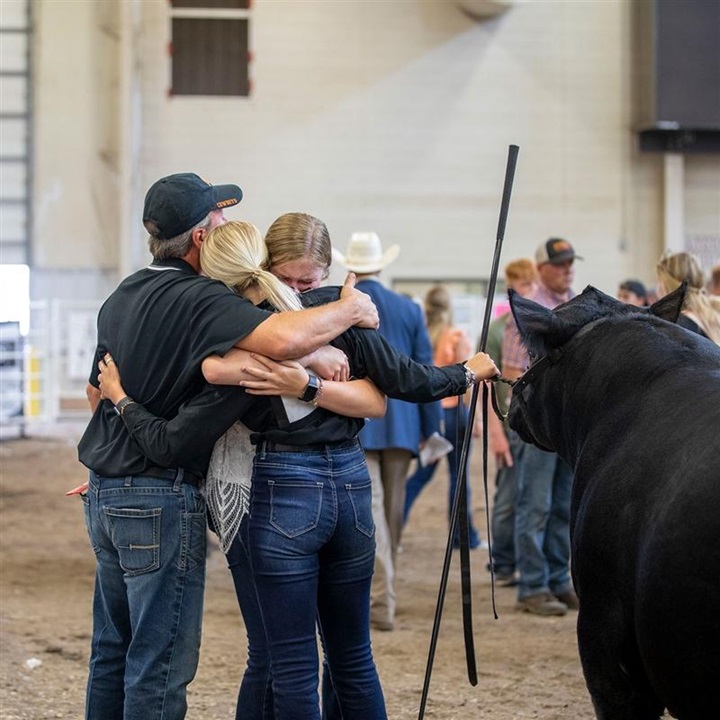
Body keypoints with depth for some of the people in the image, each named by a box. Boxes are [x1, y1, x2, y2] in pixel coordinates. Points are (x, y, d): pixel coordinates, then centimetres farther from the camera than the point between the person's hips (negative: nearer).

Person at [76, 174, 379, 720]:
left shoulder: (122, 297, 13)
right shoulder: (199, 300, -17)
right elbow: (284, 339, -33)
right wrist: (350, 310, -16)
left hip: (105, 492, 9)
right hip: (163, 499, -9)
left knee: (112, 652, 16)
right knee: (160, 665, -4)